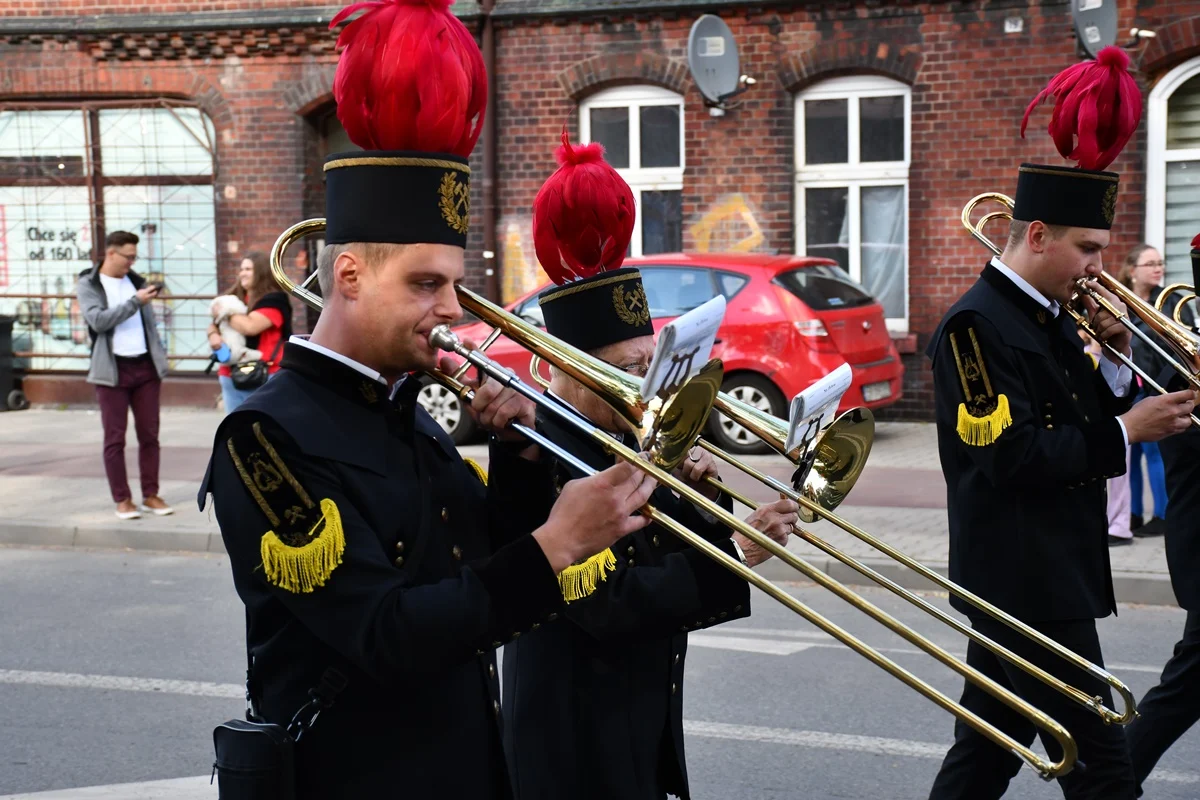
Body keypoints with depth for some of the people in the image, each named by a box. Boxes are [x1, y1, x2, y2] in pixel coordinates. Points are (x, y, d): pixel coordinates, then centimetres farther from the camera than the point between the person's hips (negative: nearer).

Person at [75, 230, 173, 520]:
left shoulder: (136, 281, 12)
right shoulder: (88, 286, -2)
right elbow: (99, 321, -18)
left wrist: (160, 361, 10)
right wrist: (135, 301, -21)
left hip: (145, 367, 4)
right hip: (113, 371, -4)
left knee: (149, 435, 6)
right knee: (115, 438, 0)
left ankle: (151, 496, 13)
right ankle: (122, 499, 6)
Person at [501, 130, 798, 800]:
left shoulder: (625, 442, 5)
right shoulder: (539, 464, -20)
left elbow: (669, 558, 10)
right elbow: (610, 607, -27)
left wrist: (698, 501, -8)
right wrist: (736, 556, -28)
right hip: (578, 745, -8)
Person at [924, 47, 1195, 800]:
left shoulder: (1051, 318, 12)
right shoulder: (977, 325, -17)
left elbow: (1081, 425, 14)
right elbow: (1013, 456, -24)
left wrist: (1114, 360, -1)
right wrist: (1128, 432, -19)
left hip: (1045, 576, 9)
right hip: (1023, 582, -9)